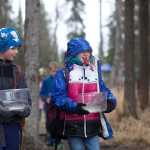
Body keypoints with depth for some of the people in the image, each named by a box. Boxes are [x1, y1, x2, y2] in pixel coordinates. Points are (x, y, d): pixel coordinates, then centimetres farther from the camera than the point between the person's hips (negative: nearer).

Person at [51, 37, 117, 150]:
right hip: (73, 127, -3)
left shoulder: (95, 72, 12)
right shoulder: (63, 74, 0)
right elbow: (58, 97, -11)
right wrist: (74, 106, -27)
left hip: (92, 127, 3)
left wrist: (110, 101, -16)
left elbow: (104, 91, 7)